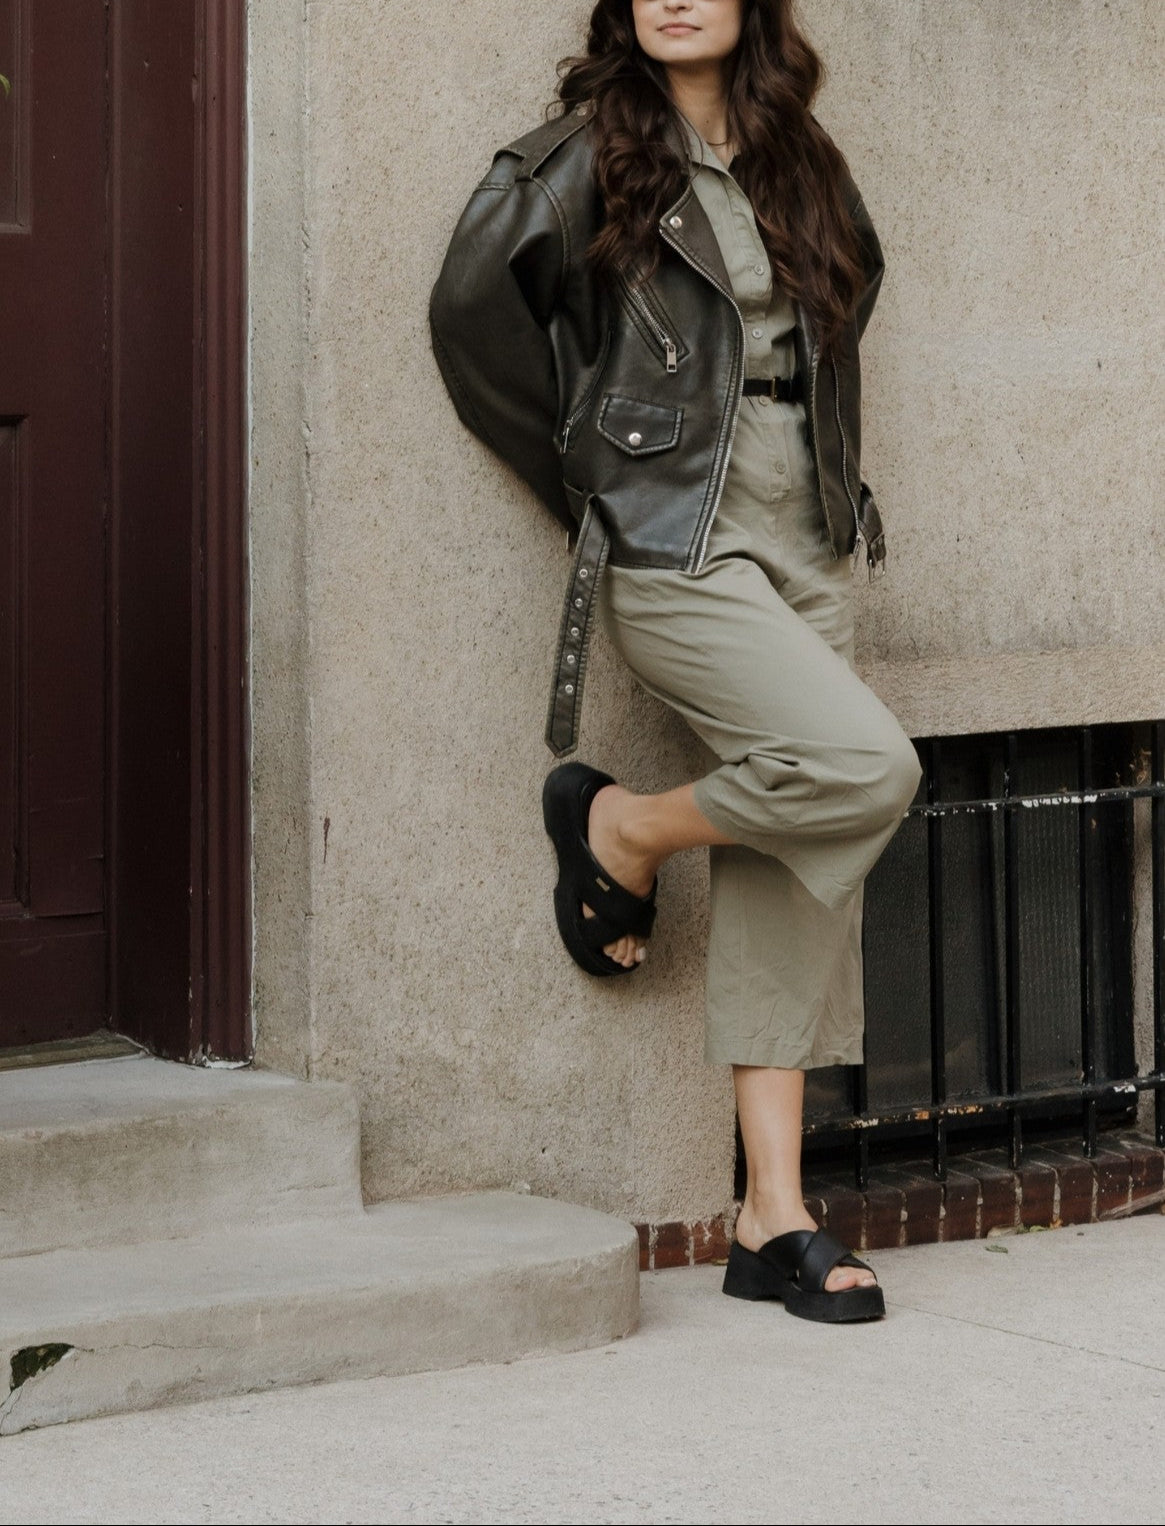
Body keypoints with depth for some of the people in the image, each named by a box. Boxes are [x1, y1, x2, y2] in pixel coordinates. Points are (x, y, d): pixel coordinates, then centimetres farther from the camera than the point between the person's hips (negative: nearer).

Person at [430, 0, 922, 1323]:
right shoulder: (590, 154, -2)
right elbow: (472, 310, -2)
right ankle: (618, 830, 4)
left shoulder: (799, 164, 14)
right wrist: (587, 475, 2)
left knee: (792, 880, 0)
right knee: (865, 768, -23)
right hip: (671, 548, -6)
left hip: (805, 543, 6)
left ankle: (774, 1219, 2)